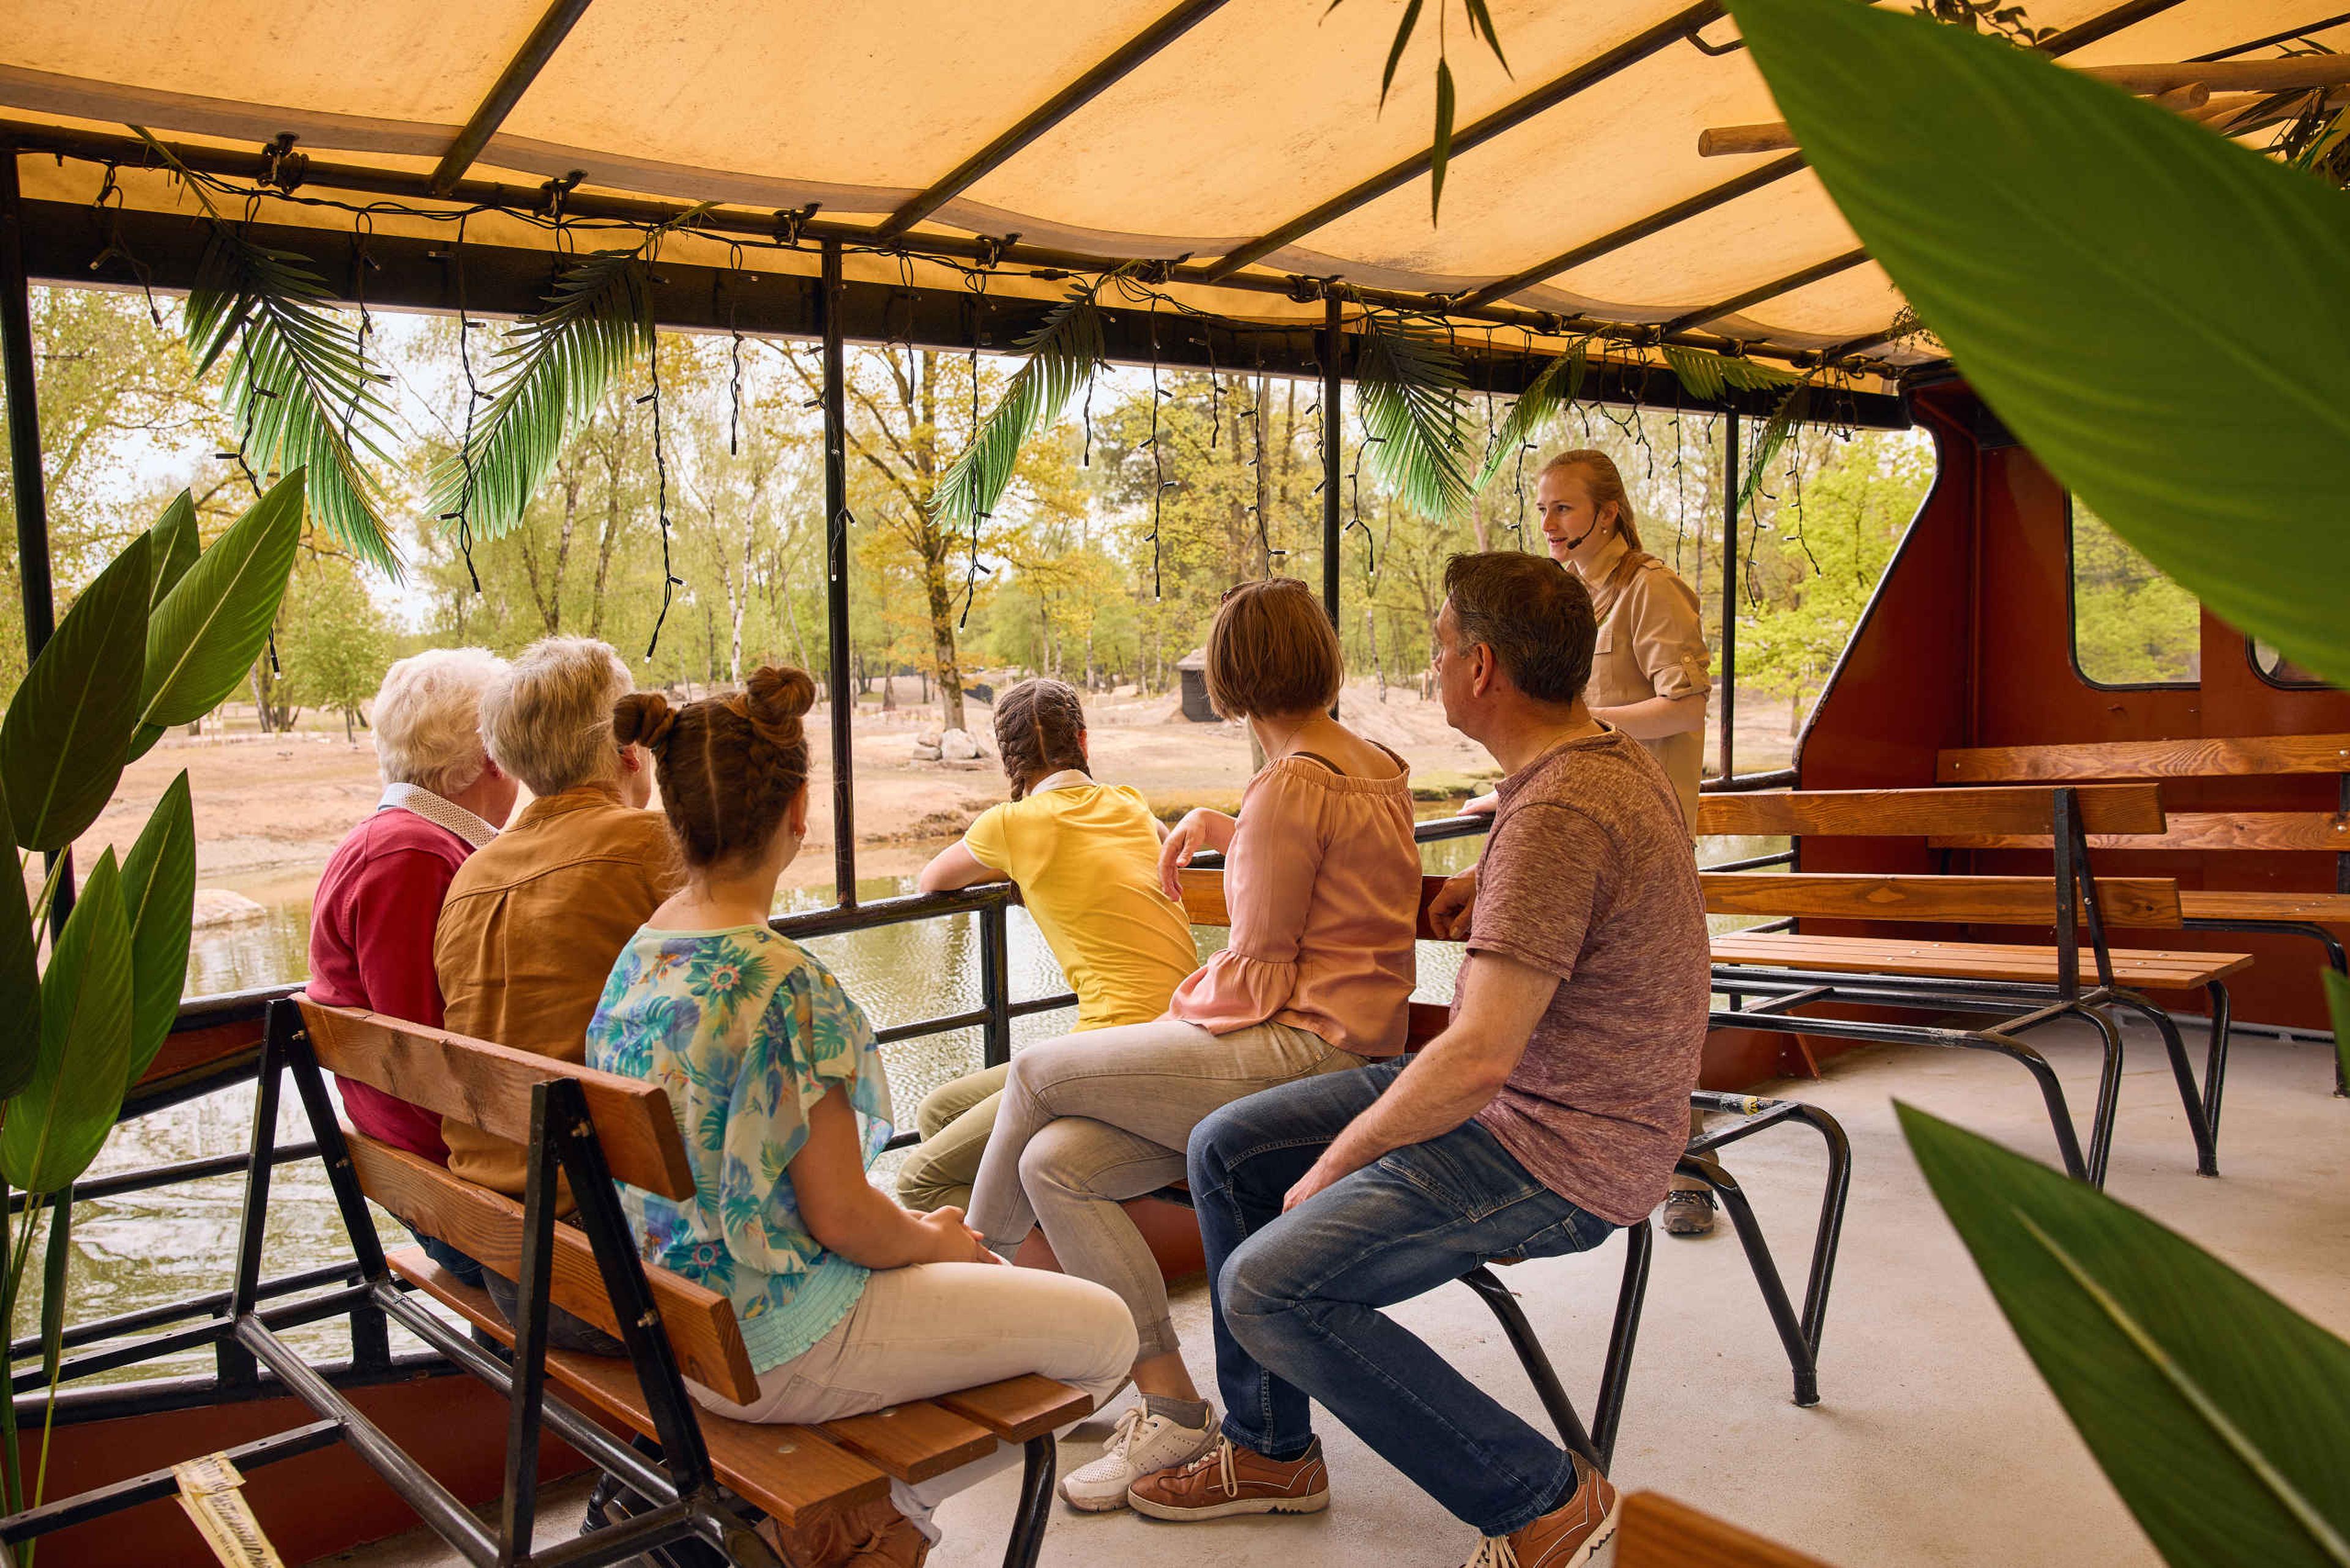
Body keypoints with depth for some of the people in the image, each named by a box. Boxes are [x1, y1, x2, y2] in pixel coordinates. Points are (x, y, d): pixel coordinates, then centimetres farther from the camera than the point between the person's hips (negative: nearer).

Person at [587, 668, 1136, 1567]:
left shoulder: (641, 952, 1)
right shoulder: (783, 985, -27)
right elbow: (841, 1217, -22)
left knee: (990, 1276, 26)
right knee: (1105, 1331, 3)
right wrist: (938, 1241, 0)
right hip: (768, 1353, -9)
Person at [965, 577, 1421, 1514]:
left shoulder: (1291, 786, -14)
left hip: (1294, 1052, -9)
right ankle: (1169, 1408, 2)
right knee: (1058, 1163, 1)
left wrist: (1180, 1012, 6)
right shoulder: (1378, 768, 15)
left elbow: (1257, 975, -12)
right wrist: (1218, 827, 31)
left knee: (1038, 1071, 1)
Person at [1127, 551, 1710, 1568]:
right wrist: (1490, 895, 14)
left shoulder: (1557, 814, -26)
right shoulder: (1603, 758, 7)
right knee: (1226, 1151, 8)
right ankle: (1271, 1450, 22)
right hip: (1518, 1094, 10)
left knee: (1269, 1287, -21)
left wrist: (1336, 1162, -15)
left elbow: (1478, 1058, -29)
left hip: (1559, 1150, -10)